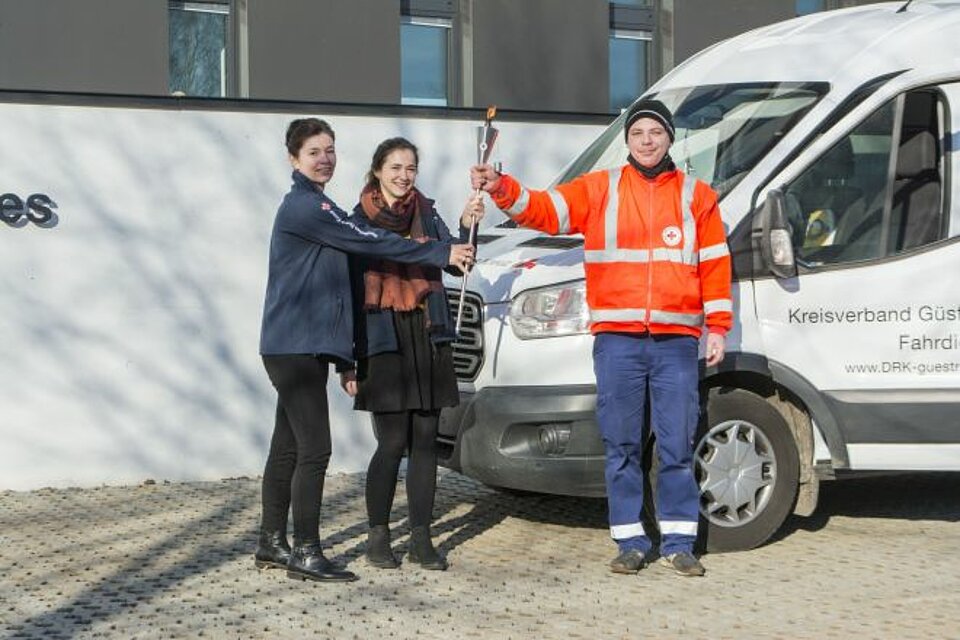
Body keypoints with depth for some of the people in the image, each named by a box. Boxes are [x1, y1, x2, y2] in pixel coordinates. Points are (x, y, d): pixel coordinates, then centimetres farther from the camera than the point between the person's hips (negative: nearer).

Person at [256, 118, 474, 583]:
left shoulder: (314, 206, 20)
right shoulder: (303, 206, -11)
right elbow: (367, 242, -16)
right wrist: (441, 253, -14)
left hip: (306, 347, 10)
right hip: (295, 346, -10)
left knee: (288, 446, 13)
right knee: (314, 449, -10)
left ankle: (272, 543, 21)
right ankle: (305, 553, -6)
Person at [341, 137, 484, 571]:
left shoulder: (426, 214, 13)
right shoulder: (359, 221, 1)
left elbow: (455, 263, 2)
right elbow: (349, 288, -2)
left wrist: (467, 228, -17)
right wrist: (349, 359, -6)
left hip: (428, 338, 4)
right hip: (382, 340, -4)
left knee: (425, 440, 4)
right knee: (393, 442, -5)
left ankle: (421, 539, 11)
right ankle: (378, 536, 9)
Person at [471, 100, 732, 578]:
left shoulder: (696, 196, 11)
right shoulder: (598, 190, 10)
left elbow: (715, 264, 10)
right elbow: (545, 210, 1)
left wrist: (717, 326, 4)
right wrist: (501, 189, -16)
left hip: (676, 340, 0)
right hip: (617, 339, 0)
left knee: (678, 445, 1)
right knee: (621, 445, 4)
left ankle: (678, 542, 12)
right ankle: (630, 541, 13)